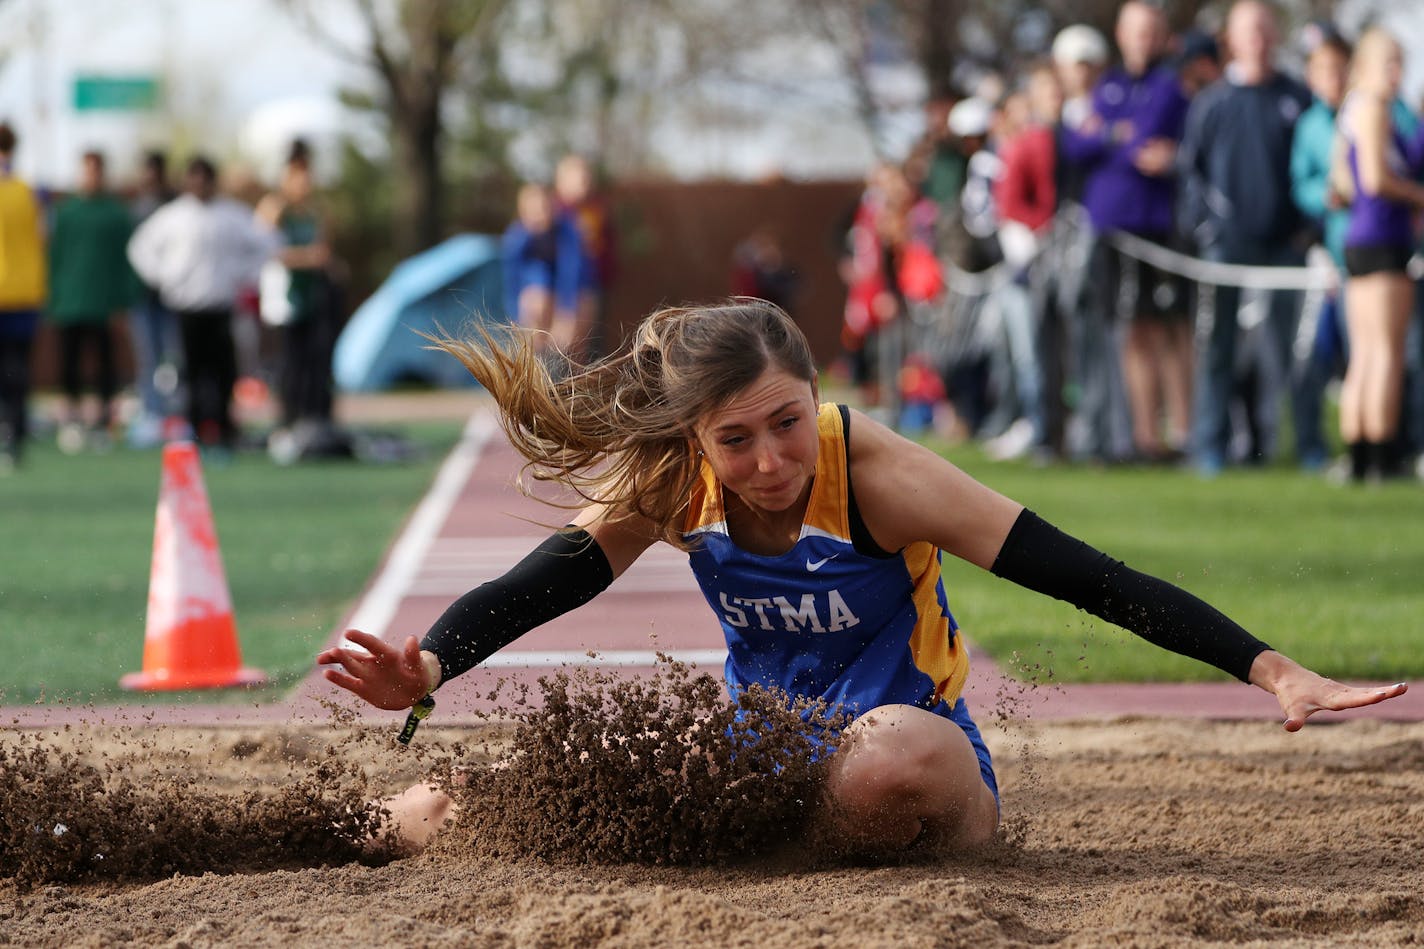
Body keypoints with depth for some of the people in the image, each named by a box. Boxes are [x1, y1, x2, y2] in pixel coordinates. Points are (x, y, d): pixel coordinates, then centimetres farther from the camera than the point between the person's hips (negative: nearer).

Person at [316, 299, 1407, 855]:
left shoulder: (872, 473, -21)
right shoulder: (672, 486, -9)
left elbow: (1084, 575, -25)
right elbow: (548, 579, -19)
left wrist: (1271, 671, -33)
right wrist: (427, 668, -41)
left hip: (928, 768, -3)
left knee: (891, 760, -44)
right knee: (433, 816, -8)